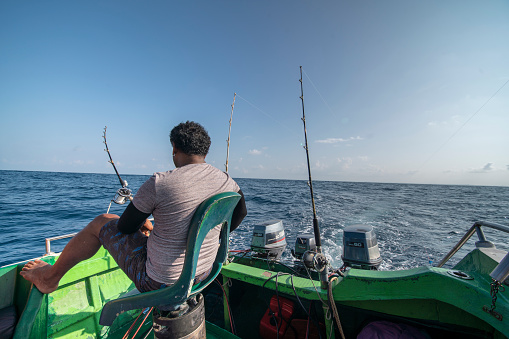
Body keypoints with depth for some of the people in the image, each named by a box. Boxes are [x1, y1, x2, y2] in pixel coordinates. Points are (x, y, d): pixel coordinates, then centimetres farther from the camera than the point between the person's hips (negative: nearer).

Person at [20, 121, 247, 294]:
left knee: (102, 223, 12)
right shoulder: (226, 181, -9)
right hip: (202, 276, 6)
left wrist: (143, 222, 15)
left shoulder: (159, 183, -24)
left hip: (157, 282, -5)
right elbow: (240, 214, 9)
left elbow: (125, 227, -8)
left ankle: (49, 277, 38)